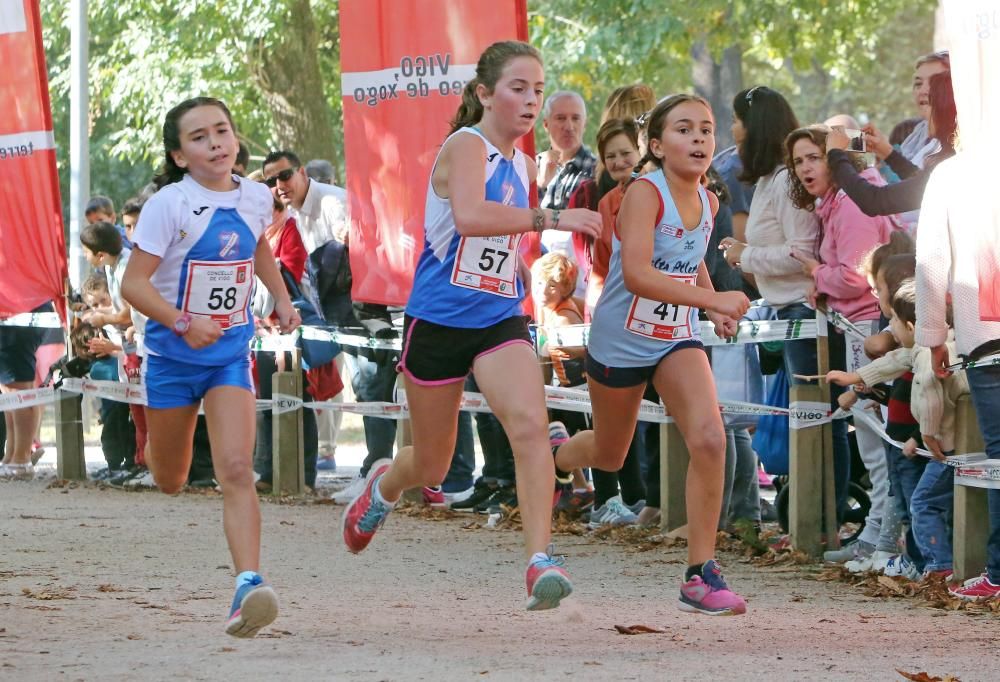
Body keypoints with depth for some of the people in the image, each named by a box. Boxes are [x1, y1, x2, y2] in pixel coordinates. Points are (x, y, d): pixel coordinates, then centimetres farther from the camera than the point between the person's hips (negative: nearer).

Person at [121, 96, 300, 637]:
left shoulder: (257, 199, 0)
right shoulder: (169, 205, -15)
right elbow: (134, 283, -18)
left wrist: (281, 298, 13)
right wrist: (182, 322, -30)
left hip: (230, 354, 2)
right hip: (173, 354, -2)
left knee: (238, 471, -17)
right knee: (169, 482, 15)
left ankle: (248, 586, -28)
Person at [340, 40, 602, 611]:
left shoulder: (525, 167, 9)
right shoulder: (466, 147, -14)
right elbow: (469, 216, -36)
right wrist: (549, 218, -39)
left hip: (500, 322, 5)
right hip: (439, 322, -4)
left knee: (530, 424, -24)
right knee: (432, 465, 12)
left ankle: (541, 560, -29)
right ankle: (383, 487, 48)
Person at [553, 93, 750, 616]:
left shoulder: (708, 203, -2)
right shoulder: (644, 194, -23)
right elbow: (637, 274, -36)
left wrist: (717, 309, 4)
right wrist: (711, 299, -42)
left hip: (677, 340, 4)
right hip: (620, 342, -4)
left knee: (709, 440, -20)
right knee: (610, 457, 17)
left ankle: (701, 573, -14)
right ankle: (555, 456, 56)